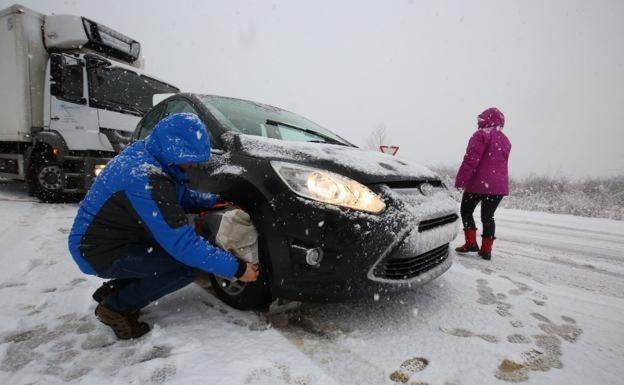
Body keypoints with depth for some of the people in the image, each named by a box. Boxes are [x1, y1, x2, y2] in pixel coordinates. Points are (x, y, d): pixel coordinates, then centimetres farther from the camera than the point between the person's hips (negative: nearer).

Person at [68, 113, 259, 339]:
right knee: (191, 263, -19)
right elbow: (183, 245, -33)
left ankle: (113, 290, 17)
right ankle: (116, 306, 1)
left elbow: (182, 196, 10)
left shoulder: (146, 153, -4)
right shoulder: (146, 180, -32)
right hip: (99, 252, -9)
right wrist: (236, 269, -28)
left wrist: (217, 200, -4)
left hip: (114, 236, 9)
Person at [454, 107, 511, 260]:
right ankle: (486, 250, 13)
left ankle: (471, 243, 6)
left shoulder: (481, 134, -9)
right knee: (488, 216, 12)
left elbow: (471, 160, -17)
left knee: (466, 211, 11)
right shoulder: (505, 140, 16)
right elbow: (500, 163, 19)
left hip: (478, 183, -6)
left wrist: (460, 181, -16)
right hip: (499, 186, 6)